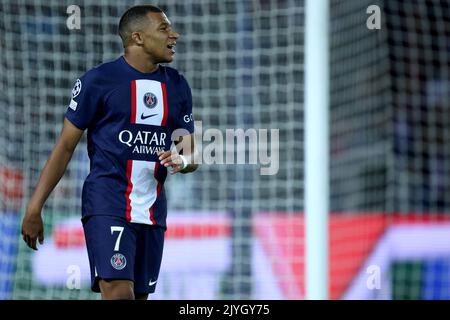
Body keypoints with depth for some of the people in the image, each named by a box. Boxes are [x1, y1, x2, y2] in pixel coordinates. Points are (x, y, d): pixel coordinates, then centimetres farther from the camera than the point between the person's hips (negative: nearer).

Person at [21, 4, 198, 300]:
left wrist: (181, 160, -10)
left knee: (140, 296, 7)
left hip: (152, 209, 6)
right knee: (119, 293, -20)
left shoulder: (177, 86, 11)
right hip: (107, 205, -6)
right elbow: (66, 146, -1)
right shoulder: (99, 80, -5)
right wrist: (34, 209, -4)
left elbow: (192, 156, 16)